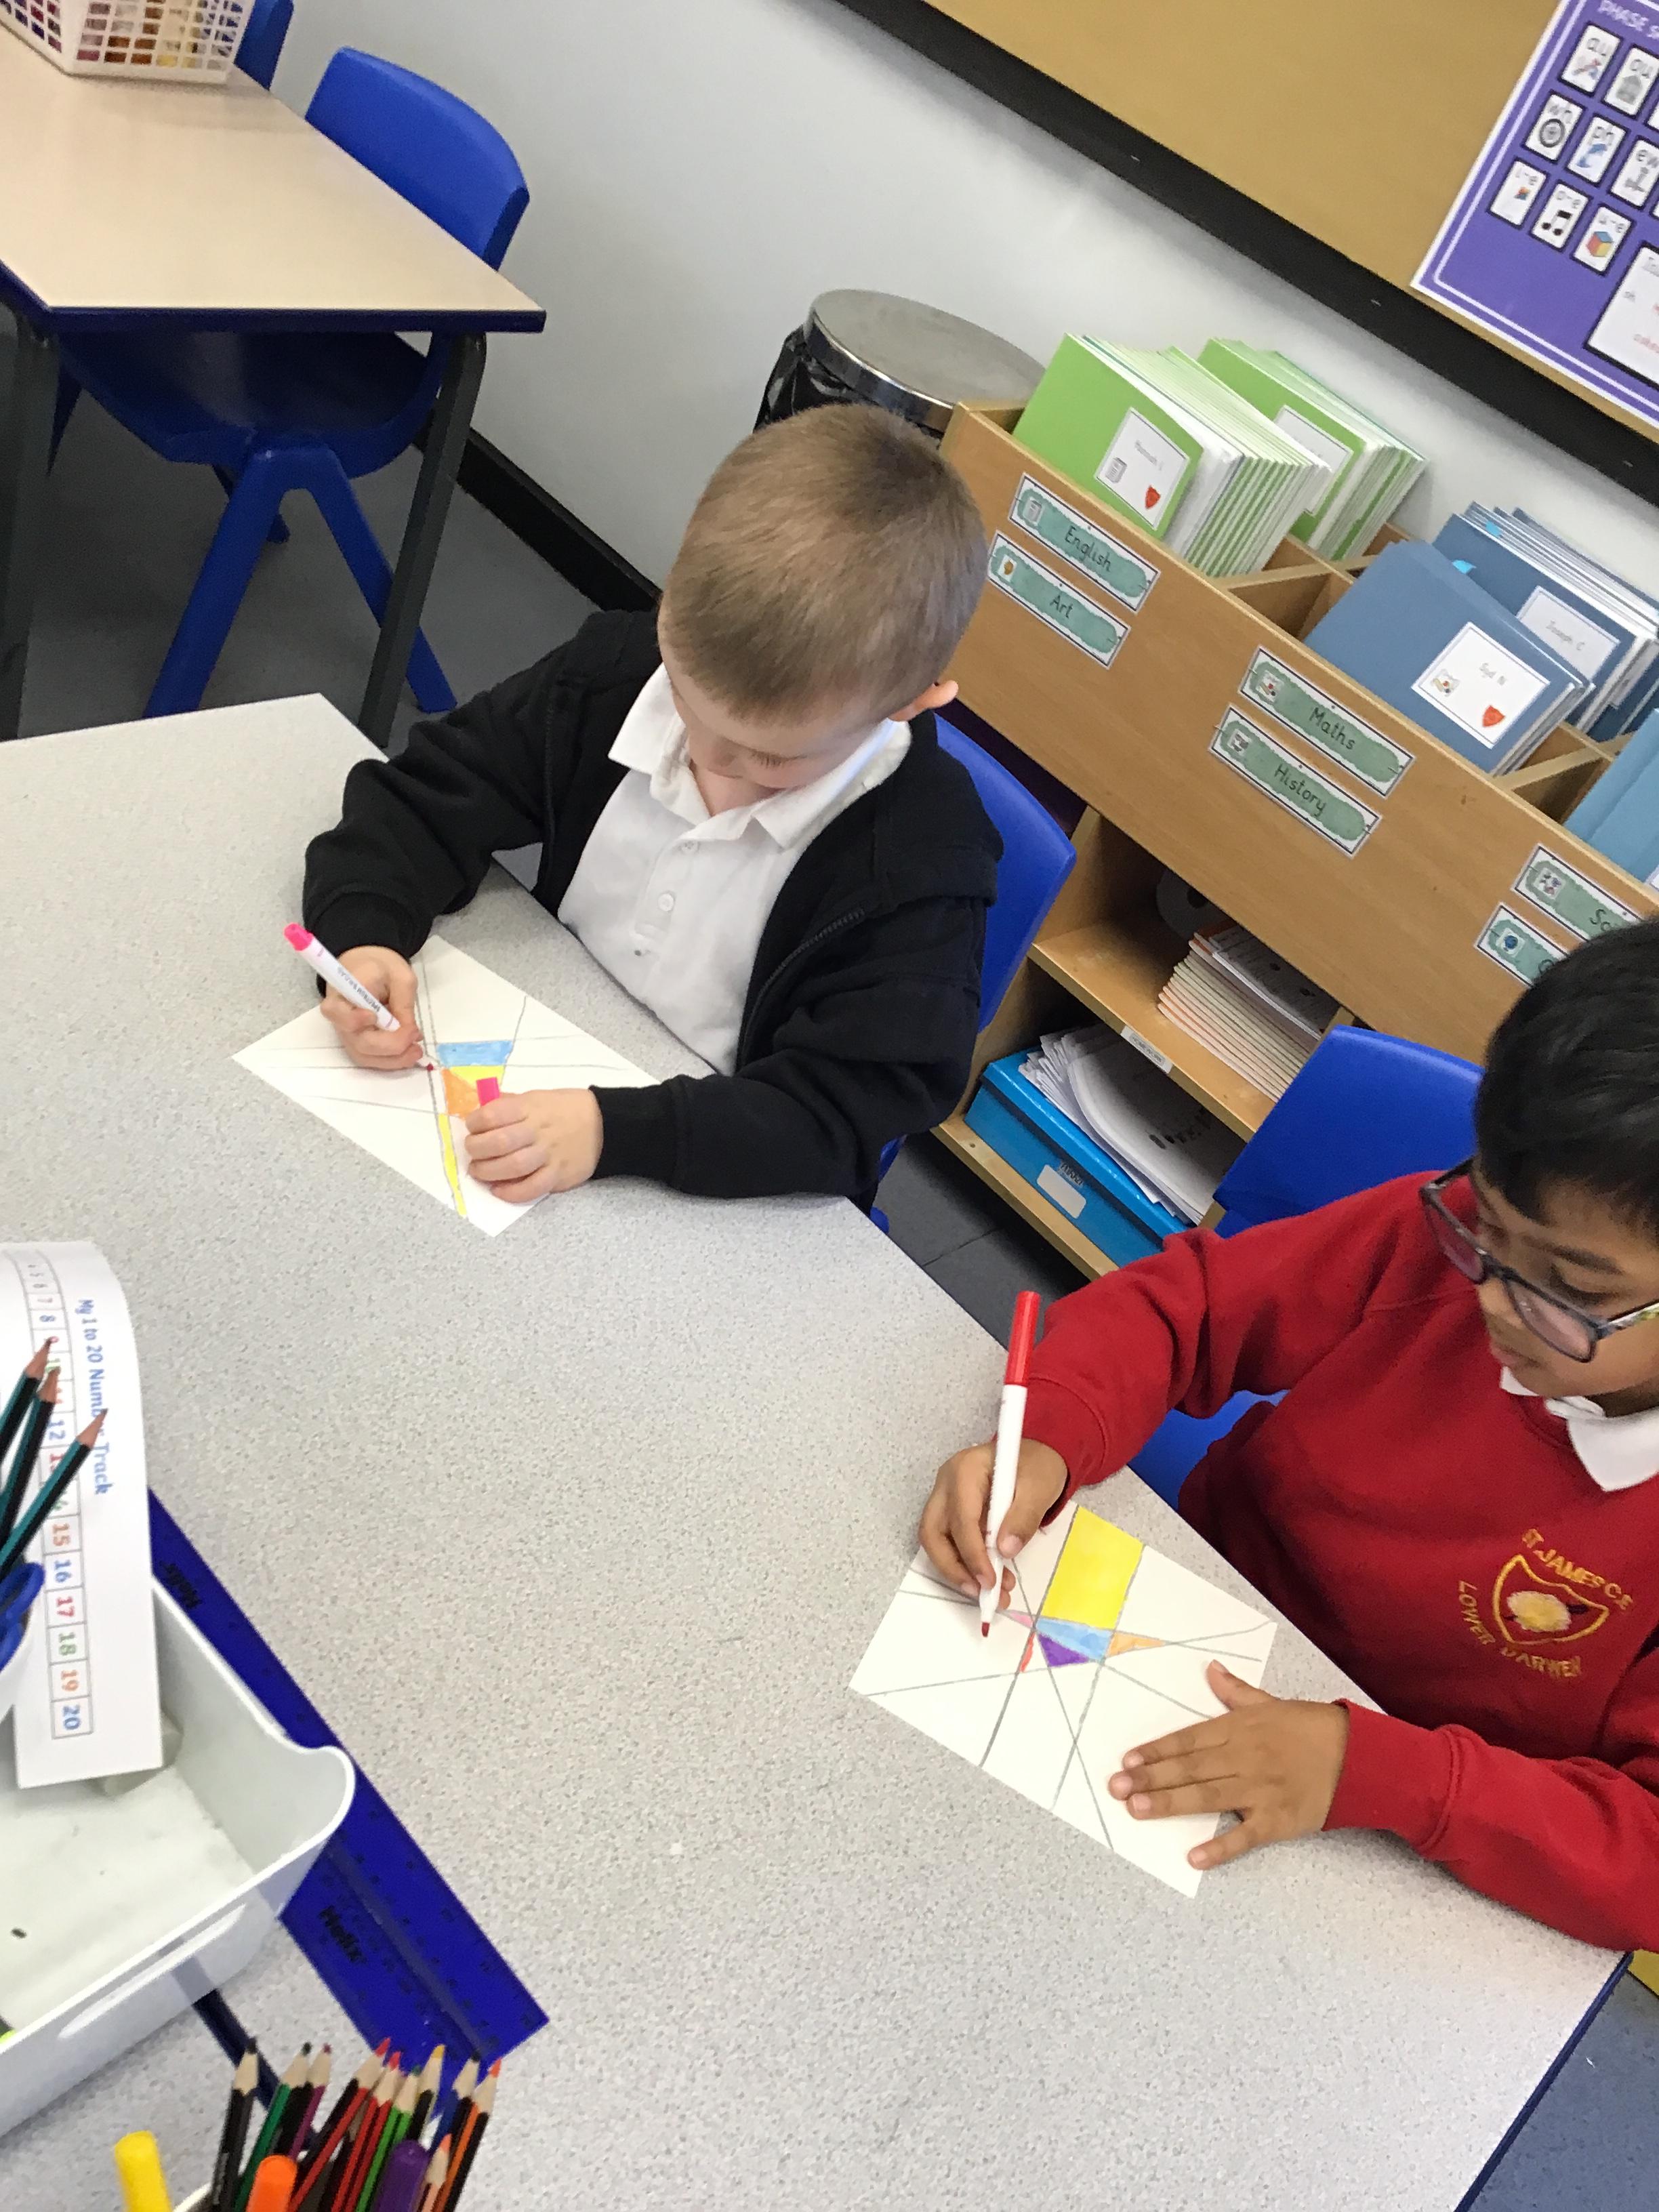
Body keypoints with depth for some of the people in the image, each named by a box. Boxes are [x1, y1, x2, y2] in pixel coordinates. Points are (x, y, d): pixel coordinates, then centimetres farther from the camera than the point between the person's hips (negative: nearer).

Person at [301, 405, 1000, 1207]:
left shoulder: (921, 859, -20)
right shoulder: (616, 674, -8)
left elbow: (844, 1111, -23)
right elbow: (423, 797, 0)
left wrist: (616, 1132, -33)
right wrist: (363, 932, -18)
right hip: (531, 1101, 2)